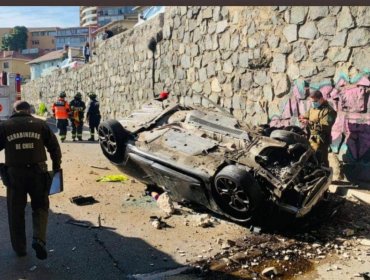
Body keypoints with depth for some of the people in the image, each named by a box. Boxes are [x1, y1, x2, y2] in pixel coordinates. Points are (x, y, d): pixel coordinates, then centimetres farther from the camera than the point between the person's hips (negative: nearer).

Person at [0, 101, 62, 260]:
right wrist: (56, 168, 15)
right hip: (38, 172, 0)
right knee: (40, 207, 16)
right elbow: (55, 147, 4)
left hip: (14, 173, 0)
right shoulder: (41, 124, 5)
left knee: (16, 212, 15)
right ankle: (39, 240, -4)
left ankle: (19, 248, 24)